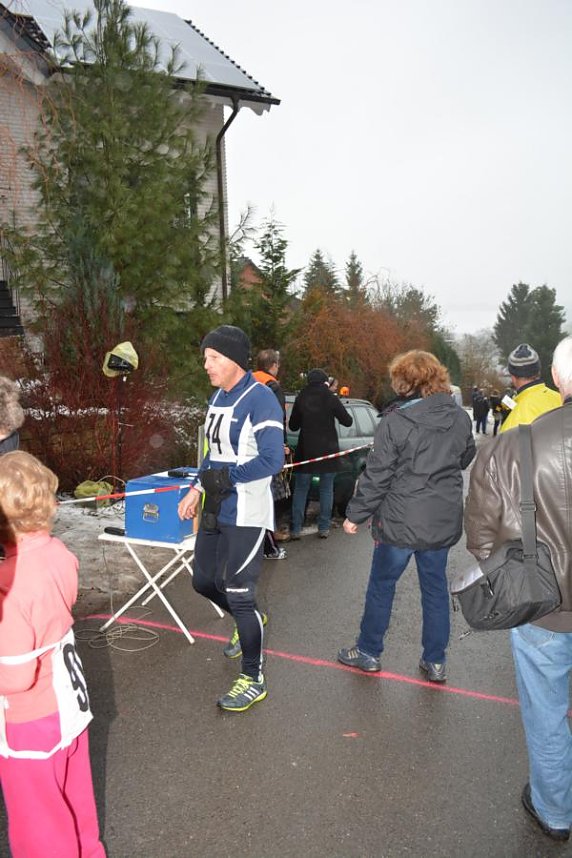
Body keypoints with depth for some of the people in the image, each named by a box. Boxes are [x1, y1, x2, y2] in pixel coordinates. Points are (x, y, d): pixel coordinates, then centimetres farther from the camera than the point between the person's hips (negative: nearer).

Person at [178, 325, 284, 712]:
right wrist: (197, 488, 9)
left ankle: (254, 680, 18)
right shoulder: (218, 397, 10)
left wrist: (226, 477, -20)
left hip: (246, 513, -9)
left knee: (237, 594, -2)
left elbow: (272, 460, -24)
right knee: (204, 581, 19)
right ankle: (249, 622, 48)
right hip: (215, 508, 9)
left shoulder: (260, 399, -18)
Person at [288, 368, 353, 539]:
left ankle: (296, 529, 5)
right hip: (328, 450, -1)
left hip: (305, 451, 1)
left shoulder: (301, 398, -1)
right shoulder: (331, 399, -7)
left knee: (300, 489, 8)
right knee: (326, 489, 10)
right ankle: (324, 528, 11)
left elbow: (293, 426, 8)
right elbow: (347, 421, 0)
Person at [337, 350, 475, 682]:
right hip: (444, 520, 5)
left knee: (381, 586, 13)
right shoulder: (460, 418, -2)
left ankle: (369, 651, 27)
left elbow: (377, 475, -15)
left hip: (401, 521, -4)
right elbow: (466, 458, 15)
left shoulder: (395, 421, -17)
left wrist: (356, 514, -5)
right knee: (436, 588, 17)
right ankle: (436, 661, 27)